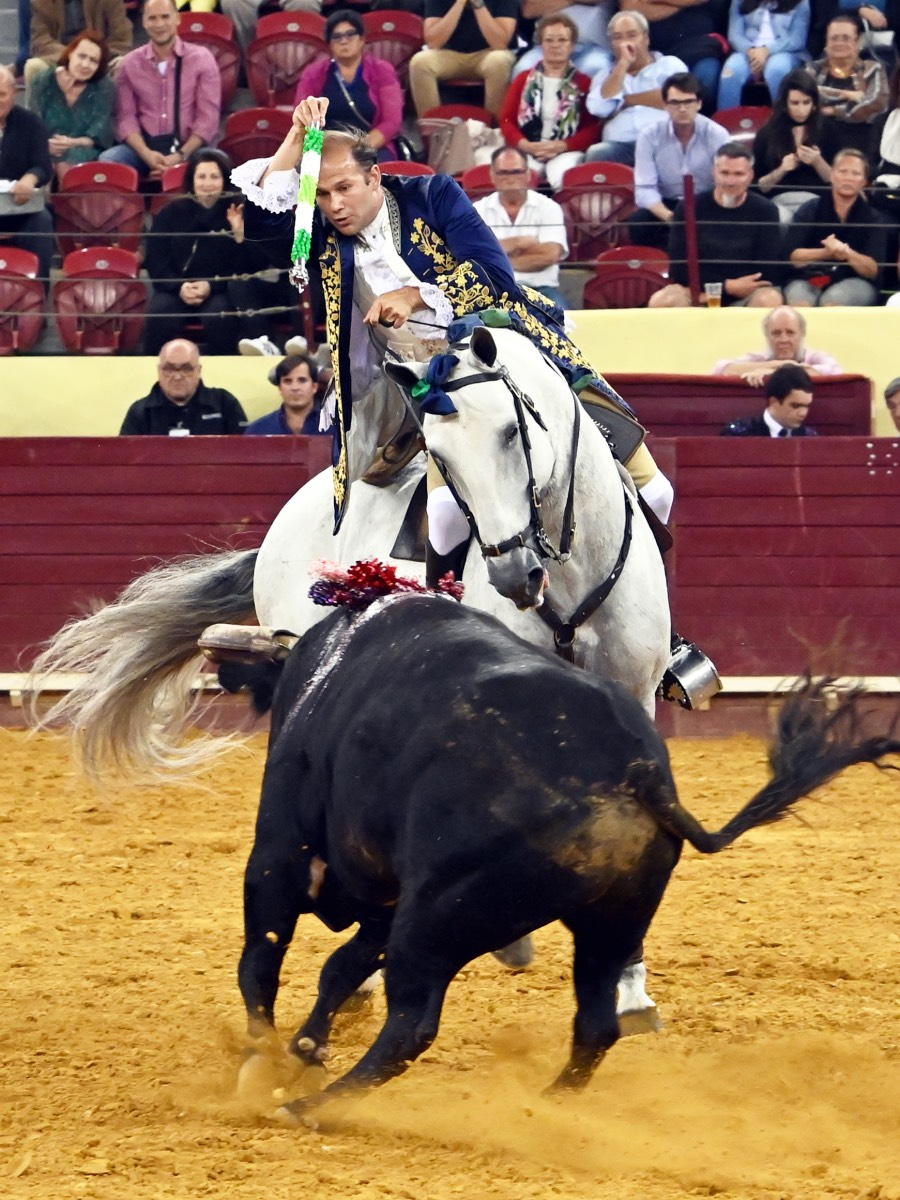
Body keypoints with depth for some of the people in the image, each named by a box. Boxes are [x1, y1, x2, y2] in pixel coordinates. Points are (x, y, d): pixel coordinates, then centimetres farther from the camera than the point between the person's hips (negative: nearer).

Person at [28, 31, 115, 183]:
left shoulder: (104, 87, 2)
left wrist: (74, 143, -28)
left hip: (84, 149, -1)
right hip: (46, 148, 1)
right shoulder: (44, 81, 5)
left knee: (65, 167, -35)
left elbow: (99, 135, -8)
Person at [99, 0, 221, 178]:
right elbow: (126, 118, 4)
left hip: (188, 147, -2)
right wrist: (146, 154, -15)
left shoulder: (201, 59, 3)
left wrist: (181, 156, -16)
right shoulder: (130, 64, 9)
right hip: (144, 146, 2)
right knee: (105, 161, -29)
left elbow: (208, 118, -1)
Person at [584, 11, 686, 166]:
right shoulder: (605, 76, 25)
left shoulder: (669, 65, 17)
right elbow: (599, 108, 3)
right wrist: (623, 64, 6)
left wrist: (628, 100, 5)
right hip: (620, 146, 2)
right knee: (596, 154, -33)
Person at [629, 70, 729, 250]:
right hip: (666, 207, 1)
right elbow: (645, 189, -14)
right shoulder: (649, 137, -9)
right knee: (638, 224, -32)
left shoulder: (717, 135, -10)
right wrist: (669, 217, -34)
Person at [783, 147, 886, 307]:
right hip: (809, 280, 0)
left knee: (833, 298, -35)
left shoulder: (872, 218, 7)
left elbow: (873, 271, -2)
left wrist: (847, 254, -22)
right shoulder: (810, 210, 9)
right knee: (798, 295, -35)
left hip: (855, 284, 0)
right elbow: (793, 257, -2)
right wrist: (826, 253, -20)